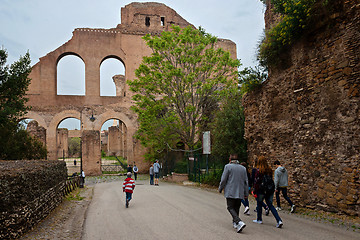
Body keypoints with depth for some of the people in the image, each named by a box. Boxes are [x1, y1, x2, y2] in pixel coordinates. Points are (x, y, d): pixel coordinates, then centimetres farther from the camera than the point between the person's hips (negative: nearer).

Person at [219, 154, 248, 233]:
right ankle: (235, 223, 23)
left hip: (230, 192, -5)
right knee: (236, 208, 16)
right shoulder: (243, 168, 9)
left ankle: (239, 222, -19)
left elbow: (223, 180, -6)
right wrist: (246, 193, 17)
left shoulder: (228, 166, -5)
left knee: (230, 208, -2)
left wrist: (220, 189, 7)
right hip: (240, 193, 5)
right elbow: (246, 182, 11)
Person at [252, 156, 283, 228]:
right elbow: (270, 179, 13)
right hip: (270, 190, 5)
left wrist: (255, 190, -4)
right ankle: (279, 220, -3)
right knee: (270, 205, 10)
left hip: (261, 190, -5)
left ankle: (259, 219, 24)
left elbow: (256, 181, -12)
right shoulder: (269, 170, 6)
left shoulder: (259, 171, -13)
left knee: (259, 203, 15)